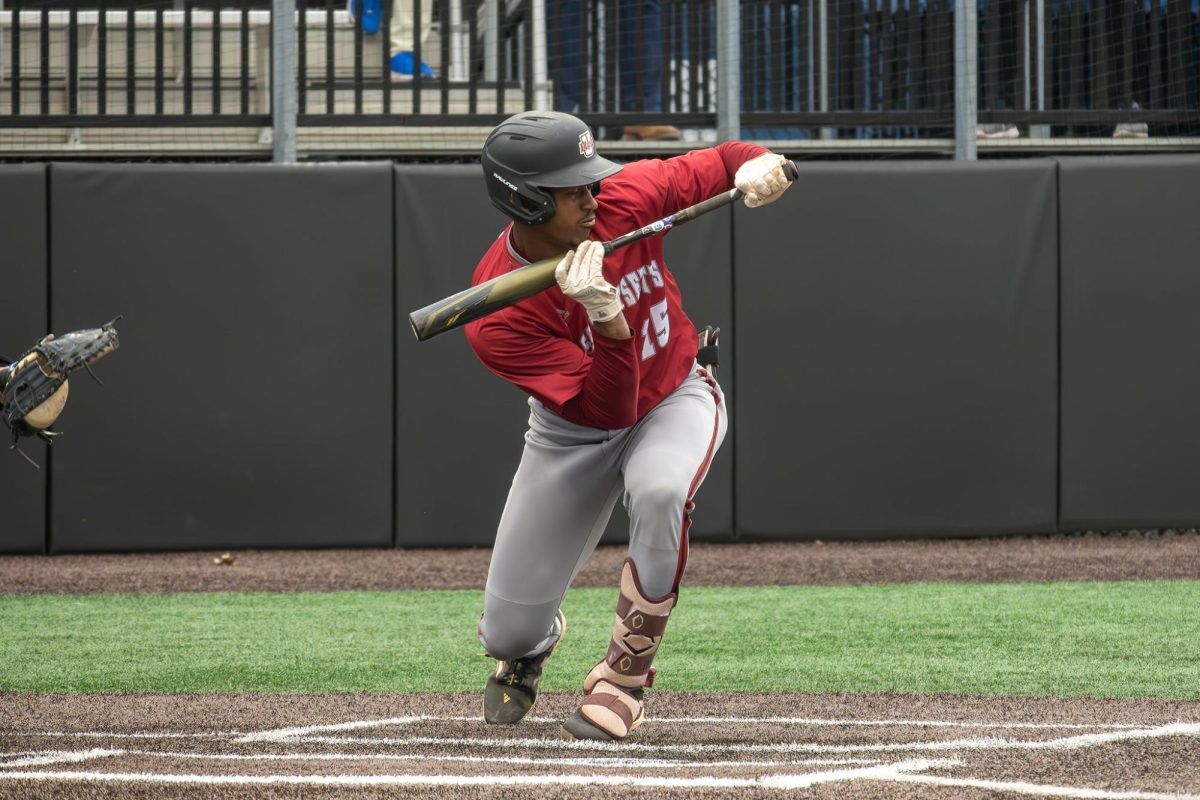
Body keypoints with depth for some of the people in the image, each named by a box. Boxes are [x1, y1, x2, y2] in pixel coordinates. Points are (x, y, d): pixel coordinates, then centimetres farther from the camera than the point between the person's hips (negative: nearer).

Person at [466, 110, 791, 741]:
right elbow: (607, 410, -34)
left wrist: (757, 165, -29)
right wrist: (607, 316, -50)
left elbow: (720, 165, -5)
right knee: (507, 634, 0)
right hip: (574, 431, -1)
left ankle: (623, 677, -18)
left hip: (676, 399, 1)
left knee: (659, 492, -38)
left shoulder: (625, 199, -22)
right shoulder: (496, 319, -31)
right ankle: (534, 641, 43)